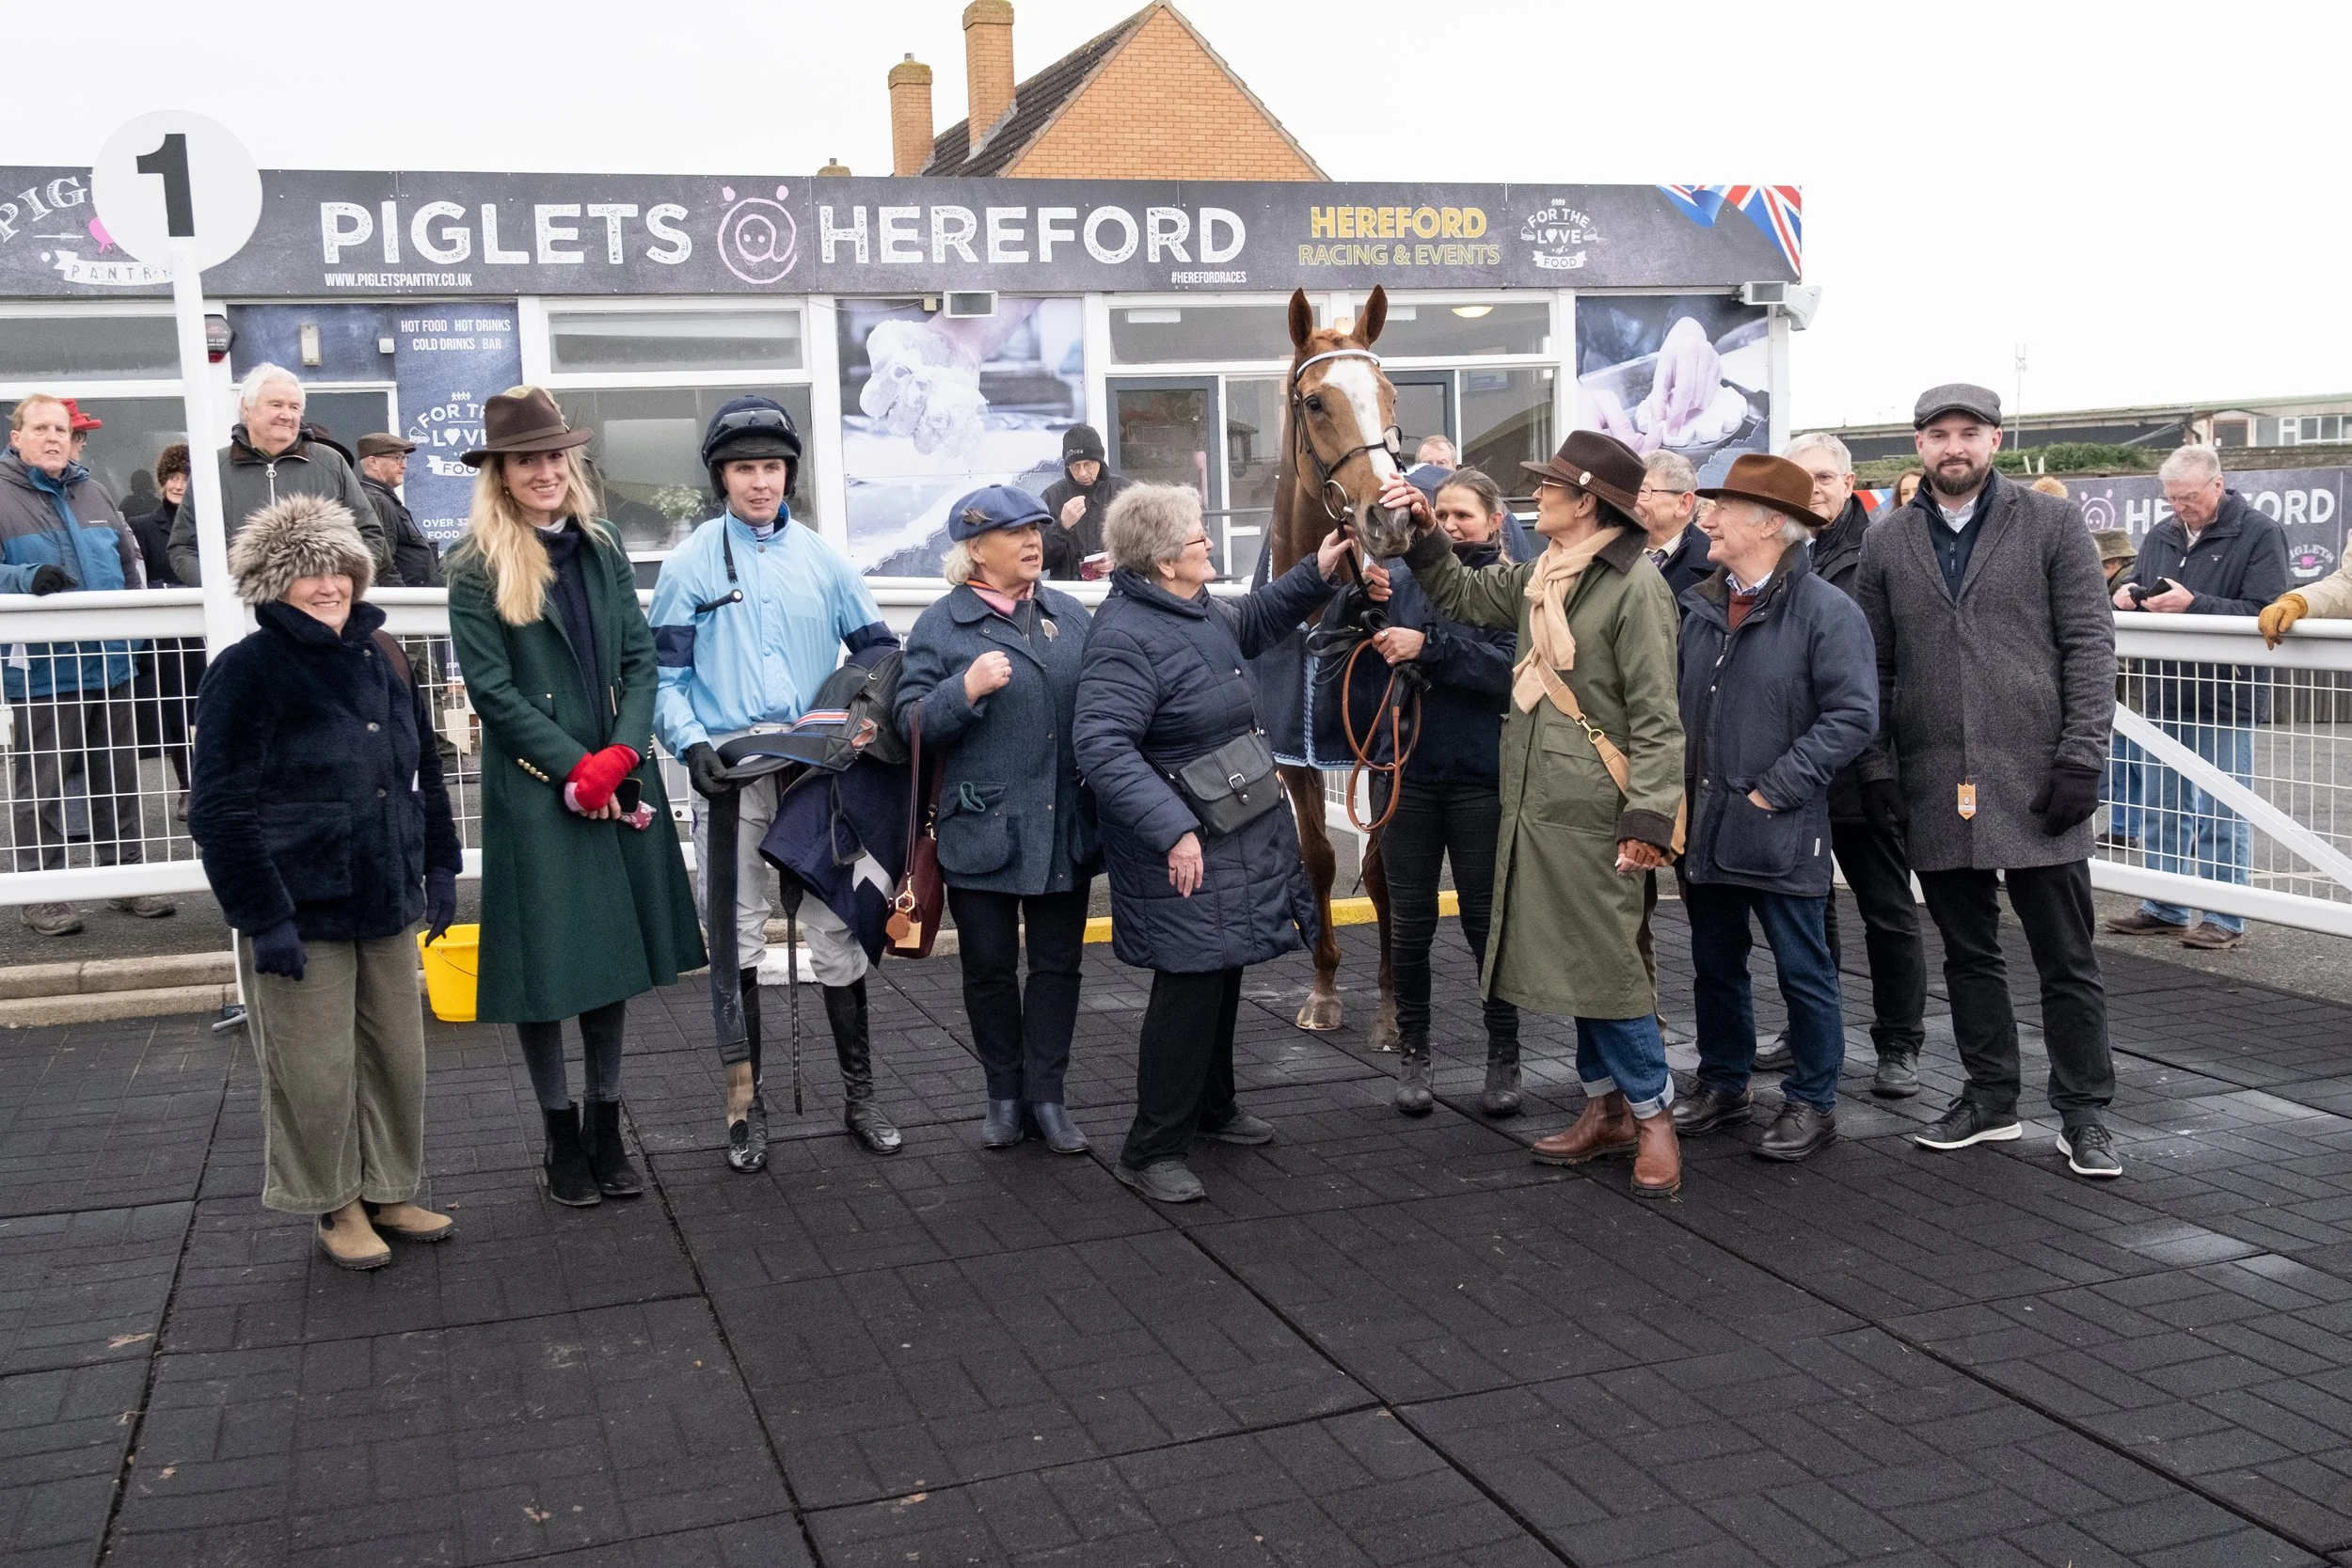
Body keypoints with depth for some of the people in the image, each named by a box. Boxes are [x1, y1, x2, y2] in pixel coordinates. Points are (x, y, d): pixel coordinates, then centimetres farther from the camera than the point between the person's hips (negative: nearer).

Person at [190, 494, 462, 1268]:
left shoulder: (382, 656, 7)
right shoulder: (249, 670, -12)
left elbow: (423, 769, 18)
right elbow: (222, 810, -14)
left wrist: (439, 865, 14)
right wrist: (264, 916, -17)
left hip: (386, 902, 6)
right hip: (299, 914, -6)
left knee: (397, 1056, 14)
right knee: (316, 1070, 3)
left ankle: (389, 1192, 30)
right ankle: (335, 1205, 22)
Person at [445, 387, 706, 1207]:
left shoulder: (602, 548, 9)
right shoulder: (477, 568, -4)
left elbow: (640, 657, 4)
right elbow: (492, 687, -10)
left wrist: (621, 753, -10)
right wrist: (575, 767, -14)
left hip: (619, 782, 4)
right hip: (535, 792, -4)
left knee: (613, 954, 11)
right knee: (547, 958, 3)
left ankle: (605, 1124, 24)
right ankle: (560, 1135, 18)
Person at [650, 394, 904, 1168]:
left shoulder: (821, 558, 7)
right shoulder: (692, 563, 1)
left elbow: (876, 647, 13)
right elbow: (665, 672, 1)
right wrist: (691, 743, -14)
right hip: (731, 772, -1)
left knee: (837, 931, 4)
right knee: (735, 939, 4)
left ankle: (860, 1096, 15)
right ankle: (745, 1106, 15)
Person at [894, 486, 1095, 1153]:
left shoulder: (1071, 615, 9)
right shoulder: (941, 624, -3)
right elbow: (911, 723, -7)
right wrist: (966, 688, -23)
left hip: (1066, 829, 3)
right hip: (983, 829, -3)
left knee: (1058, 963, 9)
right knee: (990, 967, 7)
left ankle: (1047, 1094, 20)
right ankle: (1004, 1093, 24)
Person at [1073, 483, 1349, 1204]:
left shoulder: (1199, 610, 7)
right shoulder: (1126, 638, -24)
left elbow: (1251, 623, 30)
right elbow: (1102, 745, -31)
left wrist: (1315, 574, 20)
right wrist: (1172, 830, -34)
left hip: (1235, 837, 10)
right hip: (1184, 849, -10)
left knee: (1223, 973, 21)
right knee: (1191, 984, -8)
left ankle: (1211, 1107, 39)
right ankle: (1150, 1150, 3)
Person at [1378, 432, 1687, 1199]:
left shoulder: (1635, 585, -14)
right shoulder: (1539, 577, 11)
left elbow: (1656, 718, -16)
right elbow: (1460, 595, 27)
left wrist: (1648, 817, -21)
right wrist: (1422, 533, 14)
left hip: (1596, 813, -8)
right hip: (1538, 804, 8)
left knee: (1608, 964, -4)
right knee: (1576, 961, 14)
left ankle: (1653, 1118, 11)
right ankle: (1607, 1108, 26)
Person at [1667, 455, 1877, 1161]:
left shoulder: (1827, 611, -10)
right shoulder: (1700, 607, 11)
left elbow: (1852, 716, -16)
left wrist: (1775, 788, -18)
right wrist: (1675, 785, 6)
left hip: (1780, 831, -7)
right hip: (1702, 826, 7)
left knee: (1803, 970, 4)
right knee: (1715, 965, 17)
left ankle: (1812, 1102, 16)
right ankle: (1722, 1084, 31)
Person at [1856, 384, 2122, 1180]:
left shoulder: (2052, 525, 2)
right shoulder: (1887, 544, 9)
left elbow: (2090, 644, -2)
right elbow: (1874, 667, 10)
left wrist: (2081, 756, -10)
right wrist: (1876, 767, 3)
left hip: (2035, 780, -2)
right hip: (1935, 786, 3)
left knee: (2066, 959, 3)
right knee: (1968, 952, 12)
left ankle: (2083, 1114, 15)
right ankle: (1990, 1099, 24)